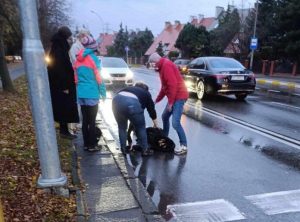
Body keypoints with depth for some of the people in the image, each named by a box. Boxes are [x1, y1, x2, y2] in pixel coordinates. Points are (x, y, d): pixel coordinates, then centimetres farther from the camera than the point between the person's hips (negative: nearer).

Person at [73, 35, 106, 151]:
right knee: (92, 121, 2)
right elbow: (98, 77, -11)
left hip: (81, 94, 6)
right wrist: (103, 92, -4)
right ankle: (92, 145, 9)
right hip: (92, 94, -6)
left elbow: (76, 78, 14)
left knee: (85, 120, 12)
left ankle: (86, 144, 19)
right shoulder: (93, 58, -10)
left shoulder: (78, 59, 10)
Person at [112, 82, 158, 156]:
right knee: (141, 127, 18)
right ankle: (145, 150, 26)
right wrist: (156, 125, 48)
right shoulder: (146, 93, 31)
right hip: (132, 103, -4)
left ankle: (123, 149, 33)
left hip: (117, 101, 4)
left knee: (122, 127, 25)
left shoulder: (128, 88, 41)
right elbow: (151, 109, 34)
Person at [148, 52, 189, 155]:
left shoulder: (166, 65, -15)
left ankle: (184, 146, -2)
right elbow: (164, 87, 21)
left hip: (179, 96, -11)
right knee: (164, 117, 19)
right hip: (174, 96, 11)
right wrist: (157, 100, 21)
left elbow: (173, 85, -23)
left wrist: (170, 102, -20)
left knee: (175, 122, -14)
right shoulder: (163, 67, 17)